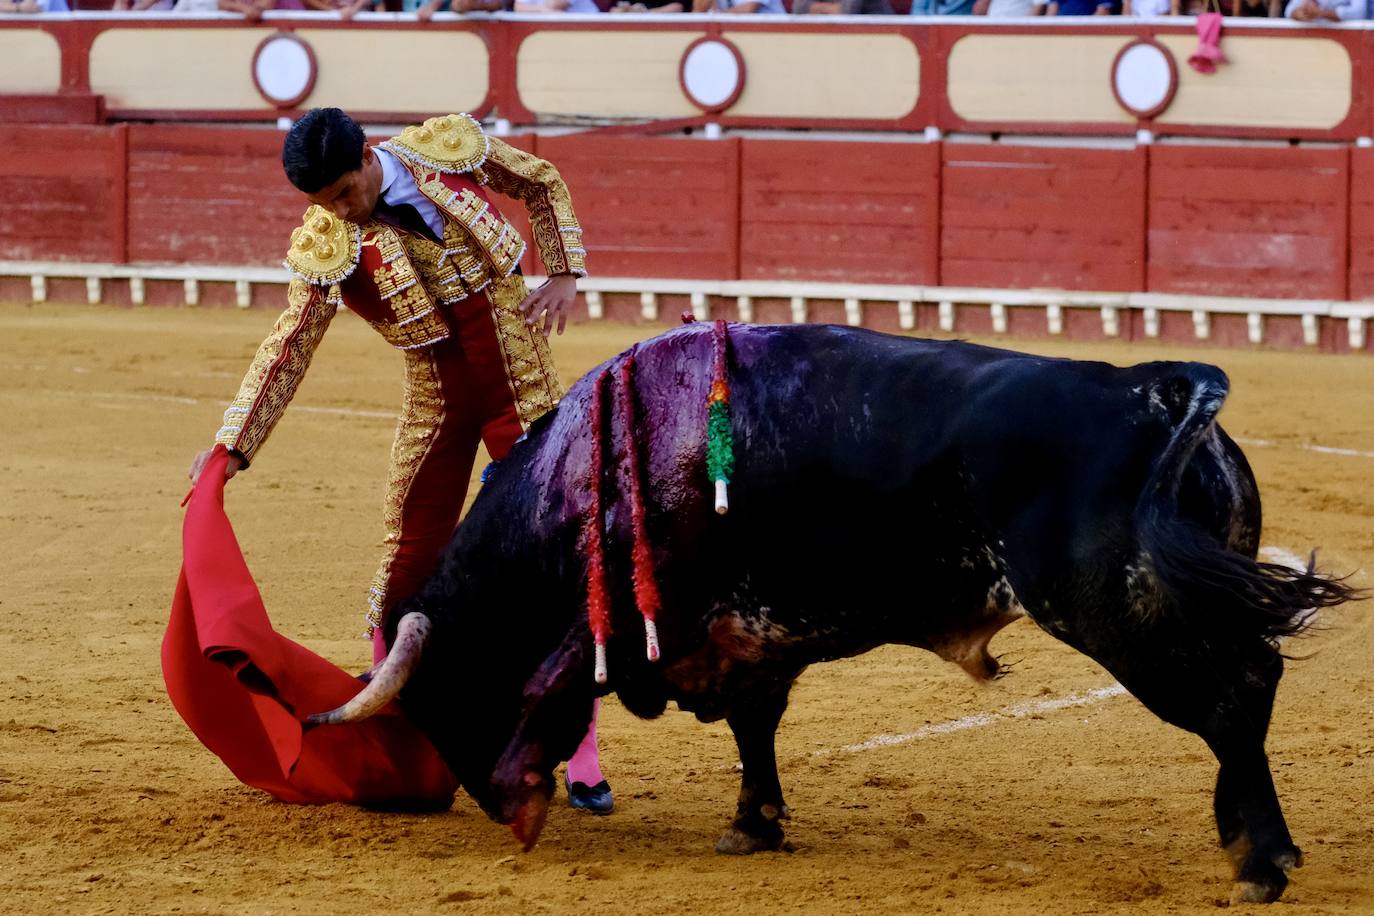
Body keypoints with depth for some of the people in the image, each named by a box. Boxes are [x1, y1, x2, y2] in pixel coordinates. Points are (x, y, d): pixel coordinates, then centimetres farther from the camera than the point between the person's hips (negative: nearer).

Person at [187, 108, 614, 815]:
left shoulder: (449, 149, -10)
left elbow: (545, 186, 7)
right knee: (410, 561, 3)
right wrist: (231, 447, -19)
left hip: (524, 391, -1)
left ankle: (581, 764, 0)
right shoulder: (325, 247, -12)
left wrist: (564, 274, -6)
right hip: (436, 404, 1)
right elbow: (286, 351, -12)